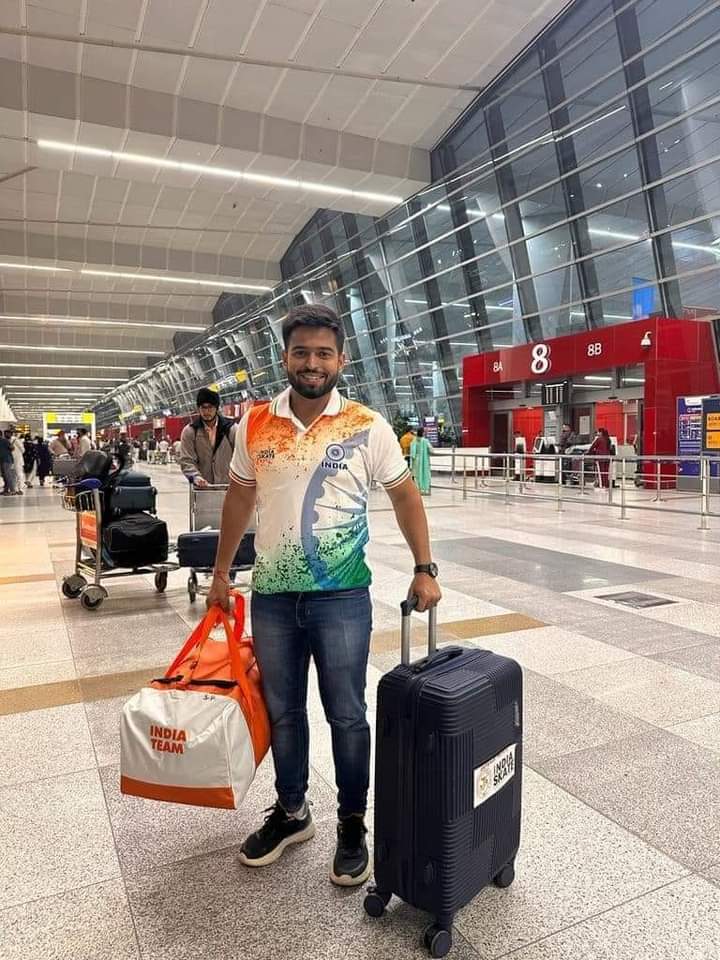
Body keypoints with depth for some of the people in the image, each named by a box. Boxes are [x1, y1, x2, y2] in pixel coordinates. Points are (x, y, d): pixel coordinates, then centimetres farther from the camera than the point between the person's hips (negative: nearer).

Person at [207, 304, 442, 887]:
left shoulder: (367, 427, -7)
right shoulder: (255, 424, 1)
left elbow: (405, 494, 2)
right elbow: (240, 497, 11)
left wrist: (425, 569, -3)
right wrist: (221, 573, 14)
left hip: (342, 598, -3)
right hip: (272, 596, 3)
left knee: (347, 716, 9)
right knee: (282, 712, 18)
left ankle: (353, 826, 30)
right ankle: (291, 812, 40)